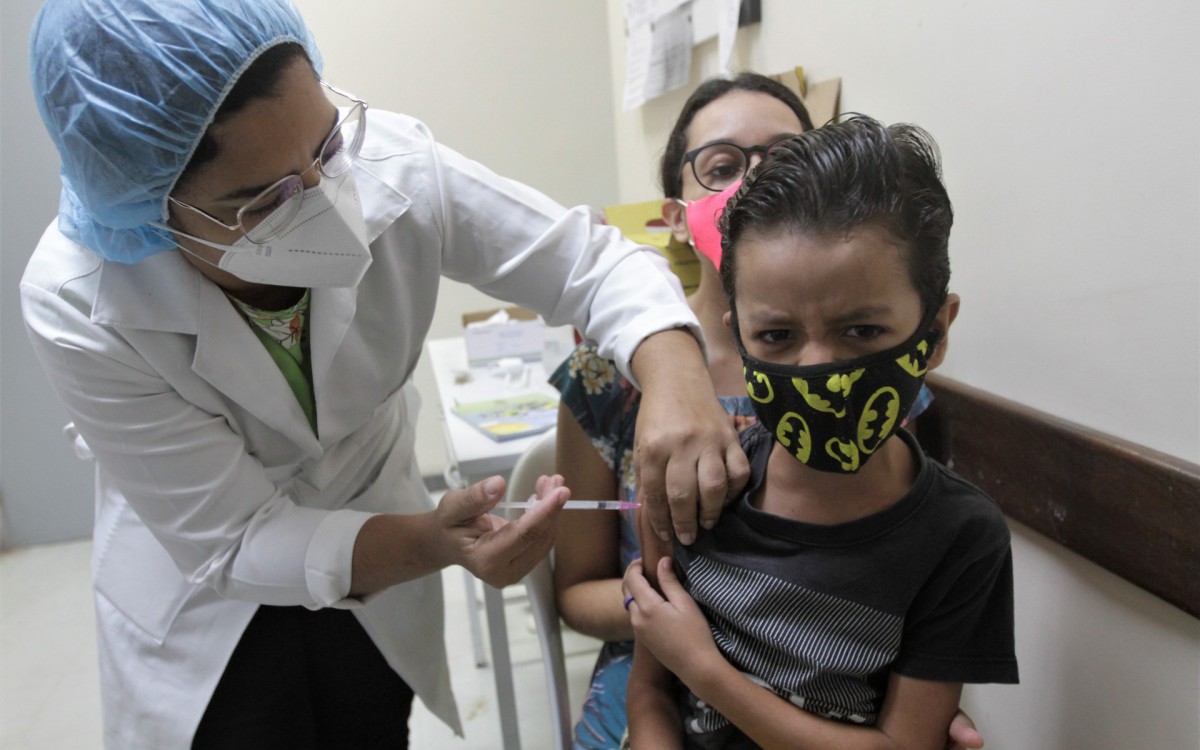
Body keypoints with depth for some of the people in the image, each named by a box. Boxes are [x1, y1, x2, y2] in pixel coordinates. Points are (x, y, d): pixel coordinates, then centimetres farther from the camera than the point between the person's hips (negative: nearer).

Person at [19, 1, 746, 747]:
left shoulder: (390, 167, -28)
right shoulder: (78, 306, -31)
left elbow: (595, 262, -21)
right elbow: (234, 539, -26)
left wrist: (674, 376, -41)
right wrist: (434, 542, -43)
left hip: (375, 527, 3)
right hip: (207, 587, -2)